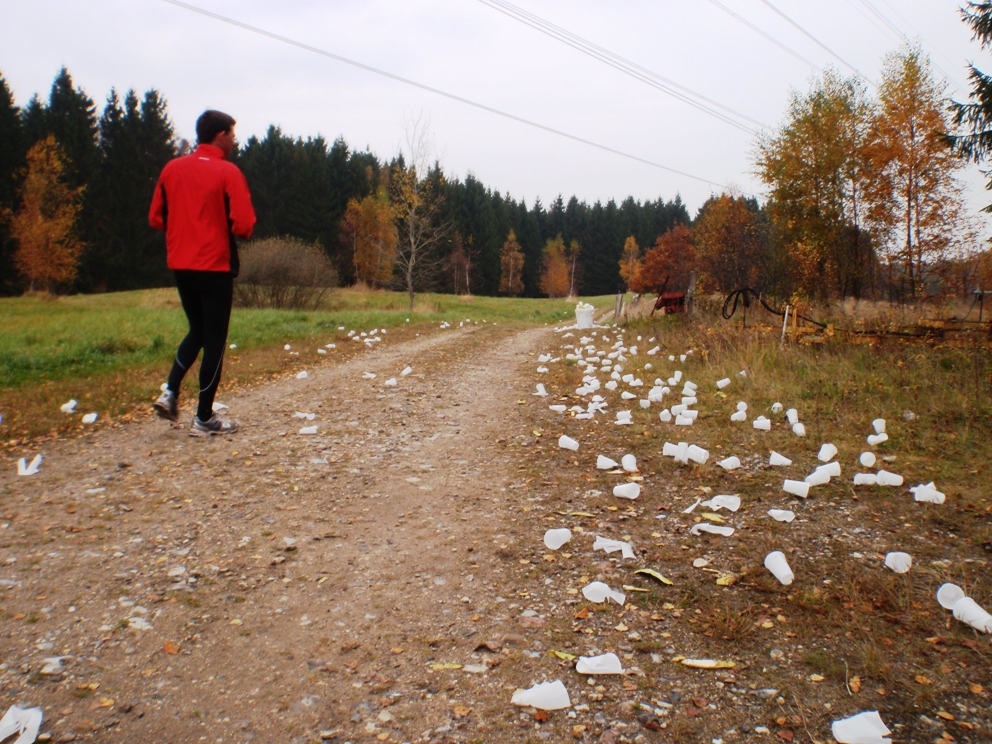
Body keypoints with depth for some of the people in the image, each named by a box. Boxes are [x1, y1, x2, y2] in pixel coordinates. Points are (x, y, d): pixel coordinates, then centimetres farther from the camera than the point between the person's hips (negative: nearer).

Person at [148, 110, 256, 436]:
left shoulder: (172, 169, 7)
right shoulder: (227, 172, -10)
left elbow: (156, 218, 9)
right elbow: (243, 225, -16)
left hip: (181, 265, 6)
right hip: (216, 266, -6)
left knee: (197, 331, 22)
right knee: (215, 339, 3)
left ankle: (170, 391, 7)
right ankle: (204, 418, 7)